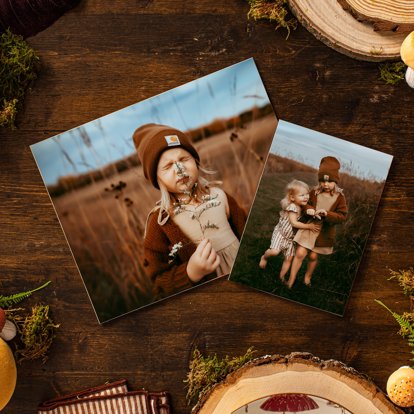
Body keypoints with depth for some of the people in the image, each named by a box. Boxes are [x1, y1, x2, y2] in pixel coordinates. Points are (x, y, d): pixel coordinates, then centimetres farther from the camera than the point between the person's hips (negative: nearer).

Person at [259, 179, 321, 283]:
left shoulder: (302, 207, -1)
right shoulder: (292, 207, -25)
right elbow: (294, 223, -27)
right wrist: (308, 226, -27)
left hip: (290, 237, 7)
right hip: (280, 233, -7)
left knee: (289, 258, 7)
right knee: (275, 251, -25)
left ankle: (282, 276, 25)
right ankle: (264, 257, 9)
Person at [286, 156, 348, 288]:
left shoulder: (339, 197, -10)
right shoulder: (314, 192, -6)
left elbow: (343, 216, -12)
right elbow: (305, 203, 7)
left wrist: (327, 214, -27)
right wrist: (308, 209, -18)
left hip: (324, 232, -1)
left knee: (313, 256, 12)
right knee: (300, 253, -7)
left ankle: (307, 278, 40)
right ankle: (290, 281, 4)